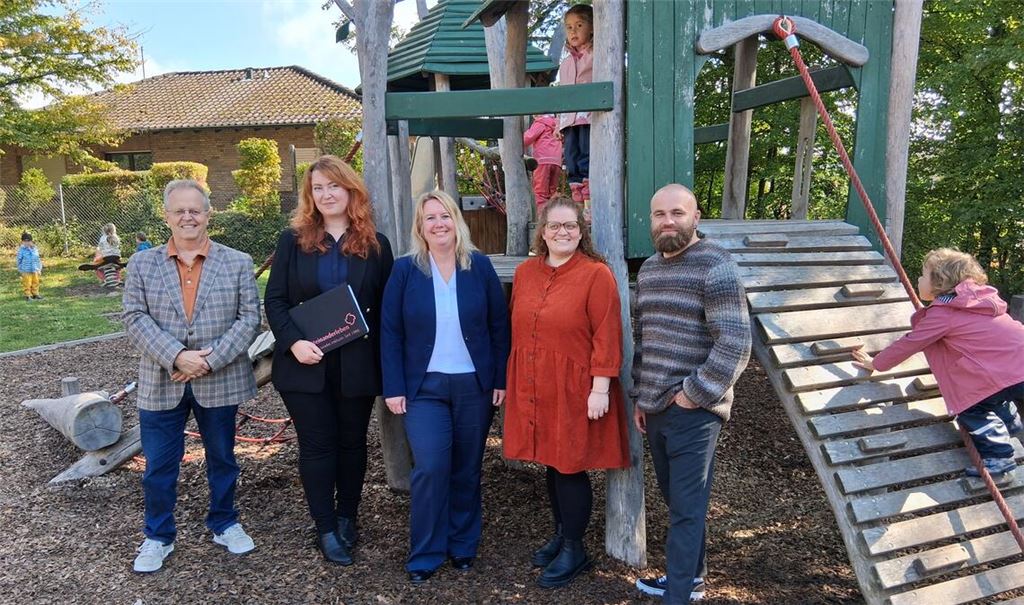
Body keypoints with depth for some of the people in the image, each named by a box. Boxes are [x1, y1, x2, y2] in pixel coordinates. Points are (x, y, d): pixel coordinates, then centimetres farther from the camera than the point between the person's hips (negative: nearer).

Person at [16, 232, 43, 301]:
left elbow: (38, 260, 12)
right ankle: (28, 296, 11)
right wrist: (21, 270, -3)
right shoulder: (21, 250, -10)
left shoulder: (35, 249, 3)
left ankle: (35, 294, 25)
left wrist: (39, 269, 11)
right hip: (26, 271, -5)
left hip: (35, 271, 5)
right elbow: (18, 260, -4)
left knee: (35, 282, 13)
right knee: (27, 284, 1)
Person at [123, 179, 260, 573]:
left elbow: (249, 317, -6)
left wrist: (211, 360, -16)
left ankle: (224, 523, 34)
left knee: (222, 458, 14)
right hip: (161, 384, 1)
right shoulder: (142, 264, 4)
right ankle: (158, 536, 29)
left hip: (219, 382, 0)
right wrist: (177, 356, -18)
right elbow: (135, 319, -4)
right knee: (159, 466, 9)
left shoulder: (237, 263, 1)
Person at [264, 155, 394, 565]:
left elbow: (385, 308, 3)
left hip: (357, 365, 1)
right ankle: (325, 528, 19)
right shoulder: (293, 240, 3)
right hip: (306, 365, 0)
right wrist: (294, 342, -16)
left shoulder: (375, 245, 3)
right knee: (317, 445, 6)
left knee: (352, 442, 12)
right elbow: (275, 301, 0)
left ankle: (347, 516, 31)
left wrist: (384, 363, -4)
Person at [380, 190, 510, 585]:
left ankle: (463, 546, 29)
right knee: (430, 469, -7)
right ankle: (425, 555, 12)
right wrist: (393, 388, -6)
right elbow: (390, 333, -2)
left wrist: (501, 380, -2)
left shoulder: (480, 266, 0)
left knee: (467, 470, 11)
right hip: (424, 387, -1)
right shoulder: (405, 270, -2)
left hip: (475, 385, 1)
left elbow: (499, 326, 2)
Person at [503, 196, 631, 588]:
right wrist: (515, 381, 13)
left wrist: (600, 388, -16)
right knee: (551, 463, 16)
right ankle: (561, 534, 36)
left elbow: (606, 336, -13)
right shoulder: (524, 273, 7)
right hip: (533, 390, 5)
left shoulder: (596, 274, -11)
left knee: (571, 467, 4)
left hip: (575, 391, -5)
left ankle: (573, 550, 22)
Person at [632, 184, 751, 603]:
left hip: (693, 410, -7)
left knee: (687, 507, 1)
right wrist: (640, 397, 15)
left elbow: (735, 343, -18)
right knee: (675, 500, 17)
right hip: (655, 408, 7)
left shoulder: (715, 266, -11)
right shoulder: (648, 269, 12)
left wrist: (693, 393, -16)